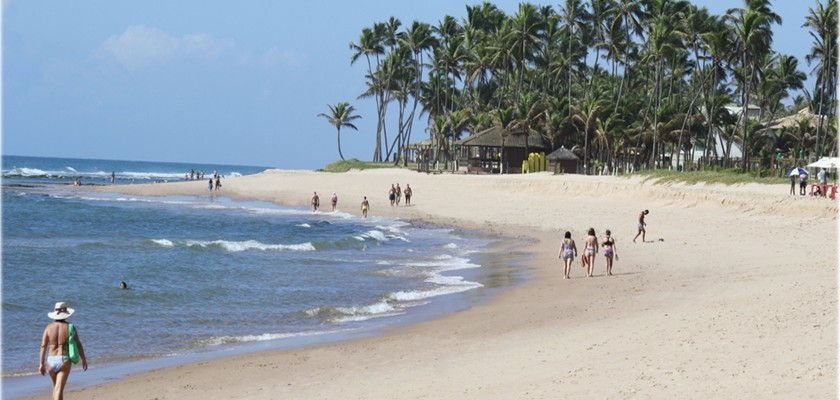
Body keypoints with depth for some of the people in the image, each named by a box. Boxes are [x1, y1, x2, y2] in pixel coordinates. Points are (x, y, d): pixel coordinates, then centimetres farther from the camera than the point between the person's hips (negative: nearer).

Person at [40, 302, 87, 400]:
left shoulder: (49, 327, 1)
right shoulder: (70, 327, -3)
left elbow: (43, 346, -2)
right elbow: (78, 345, -1)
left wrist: (42, 364, 2)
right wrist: (84, 360, 11)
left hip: (51, 360, 3)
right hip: (64, 361, -3)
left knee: (56, 387, 24)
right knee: (59, 389, -9)